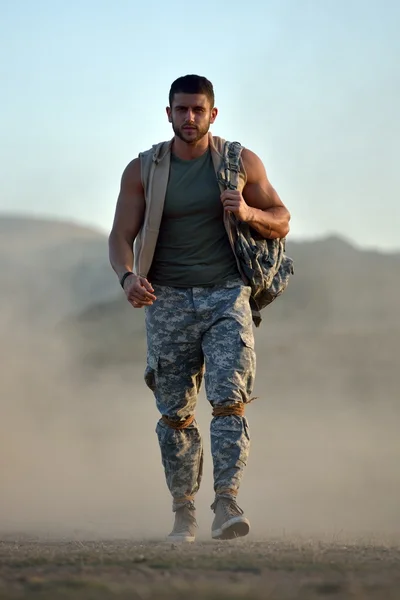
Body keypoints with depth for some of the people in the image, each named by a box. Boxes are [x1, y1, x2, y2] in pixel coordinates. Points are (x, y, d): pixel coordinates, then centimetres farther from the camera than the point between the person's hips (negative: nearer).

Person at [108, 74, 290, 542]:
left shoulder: (242, 163, 3)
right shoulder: (142, 170, 3)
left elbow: (281, 223, 9)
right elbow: (121, 236, 0)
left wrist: (247, 213, -13)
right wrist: (128, 276, -21)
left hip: (226, 297, -1)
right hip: (168, 301, 1)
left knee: (229, 401, -16)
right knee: (175, 414, 5)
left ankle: (226, 505, -22)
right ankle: (183, 511, 16)